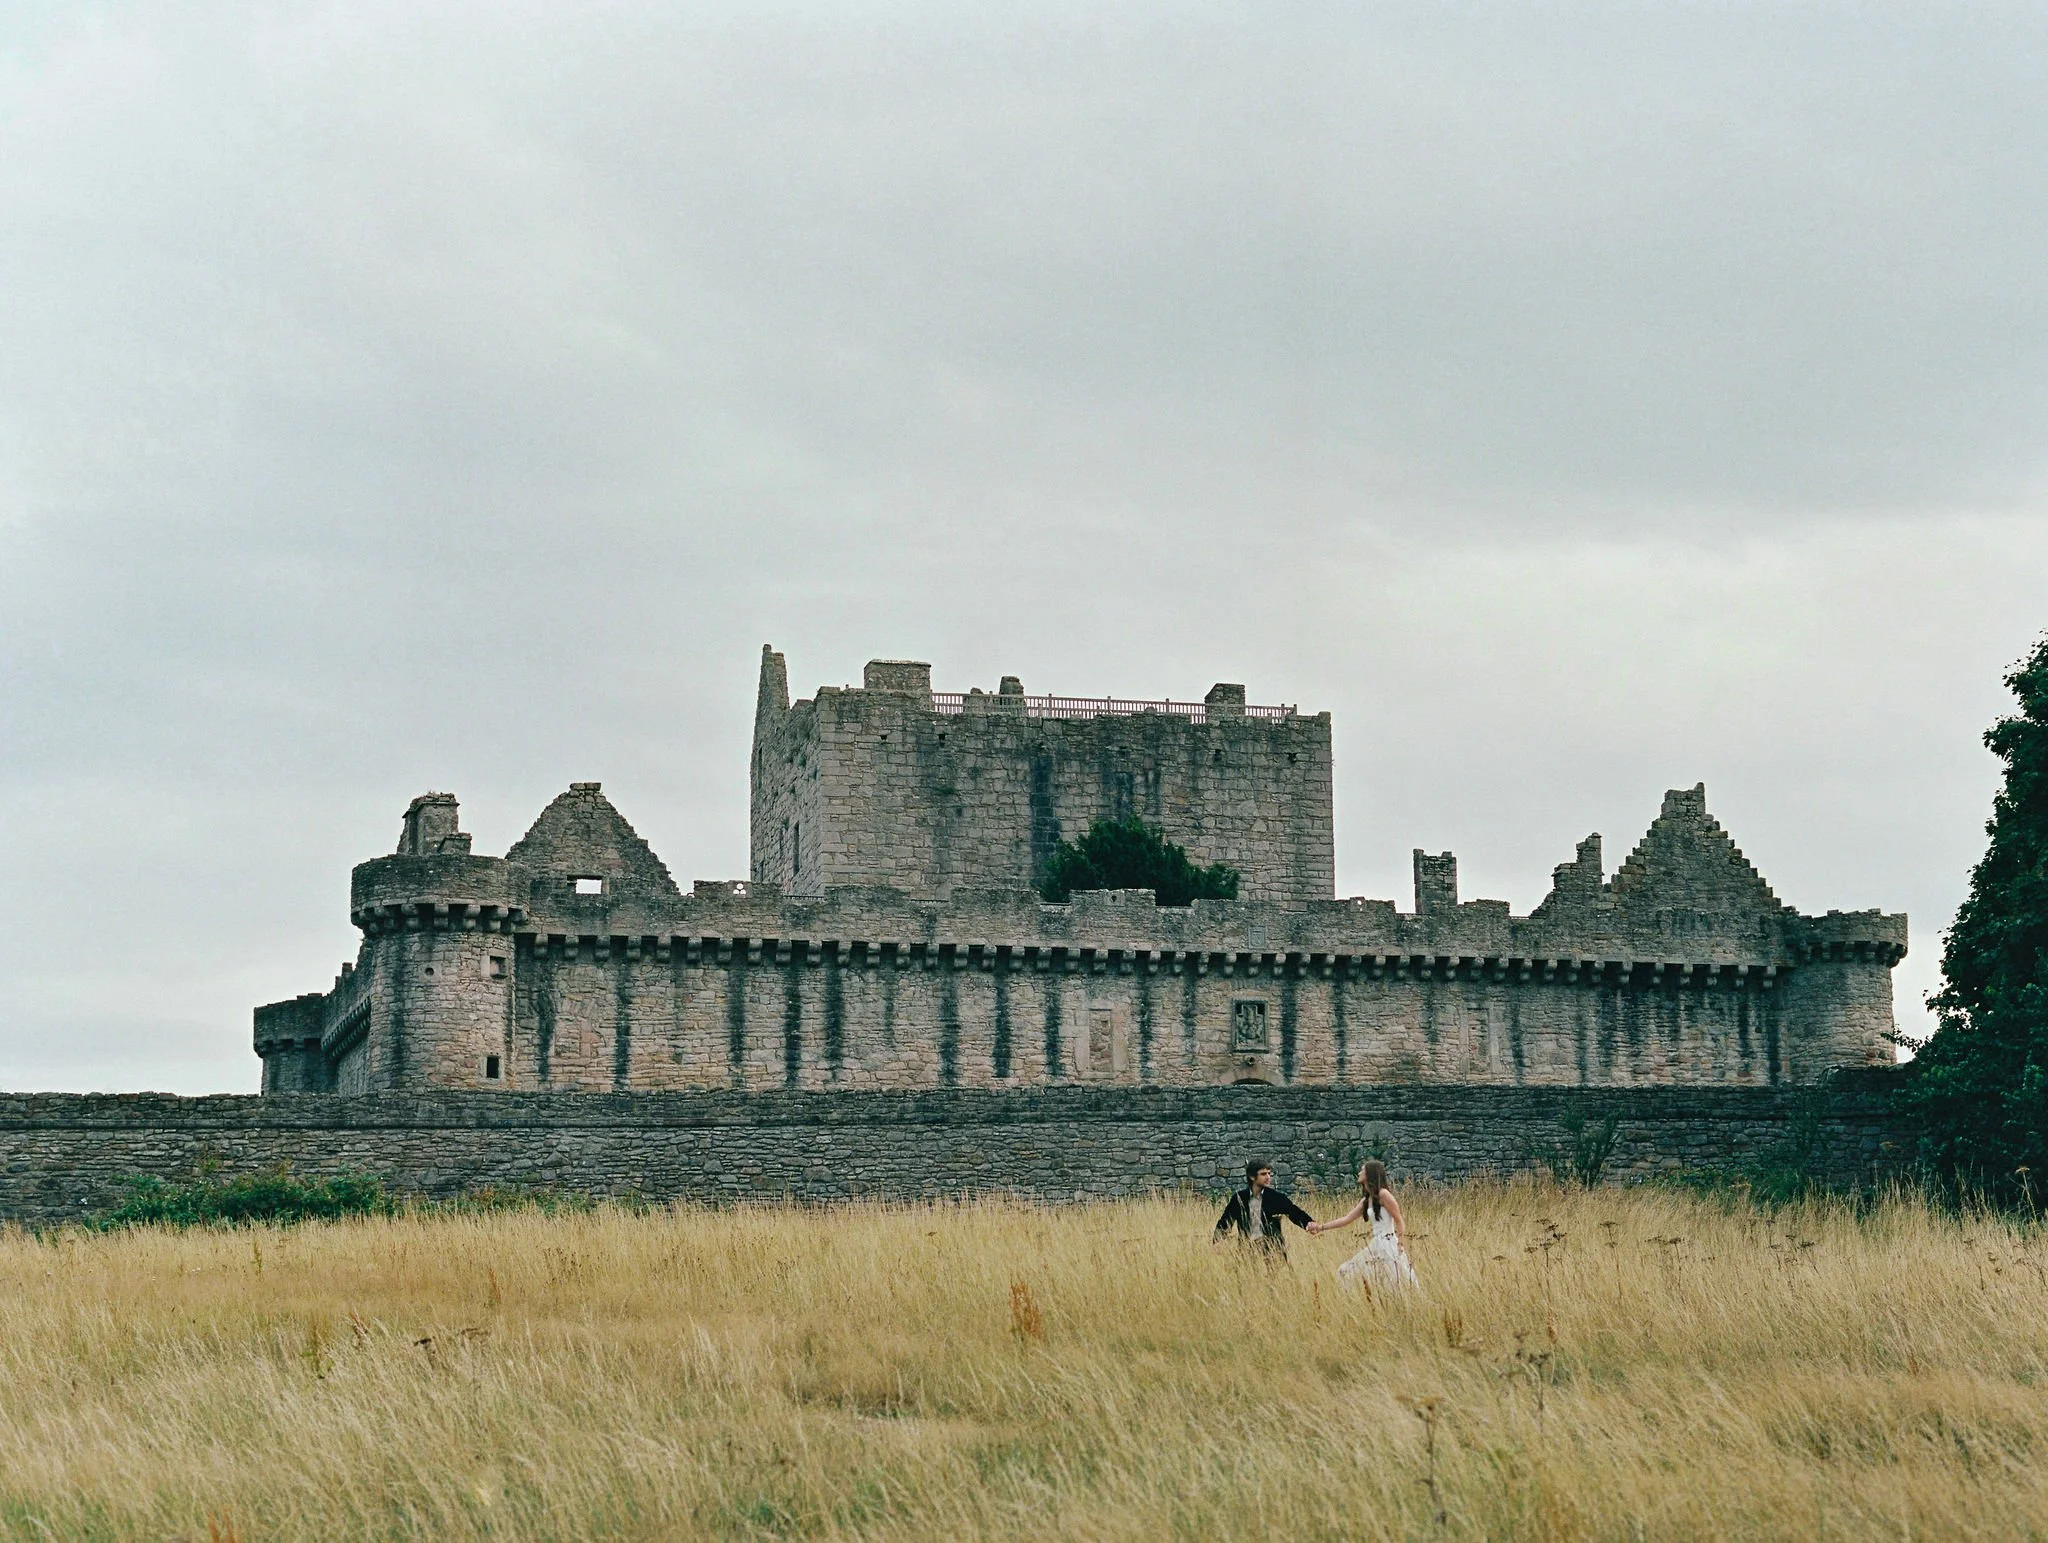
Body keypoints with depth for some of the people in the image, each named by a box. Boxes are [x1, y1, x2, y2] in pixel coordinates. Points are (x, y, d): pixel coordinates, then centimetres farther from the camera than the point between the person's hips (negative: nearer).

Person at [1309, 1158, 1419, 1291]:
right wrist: (1321, 1227, 13)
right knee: (1348, 1272, 11)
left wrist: (1401, 1247, -17)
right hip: (1375, 1246, 9)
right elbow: (1347, 1219, 16)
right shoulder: (1366, 1200, 13)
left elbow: (1399, 1221, -13)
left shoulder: (1383, 1194, -11)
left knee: (1395, 1286, -8)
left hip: (1388, 1245, -9)